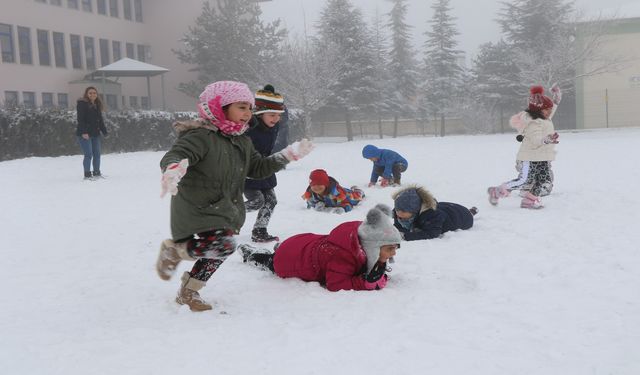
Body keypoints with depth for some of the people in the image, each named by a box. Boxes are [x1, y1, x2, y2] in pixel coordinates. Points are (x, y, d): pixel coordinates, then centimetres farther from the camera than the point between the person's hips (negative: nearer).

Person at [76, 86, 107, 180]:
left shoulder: (97, 105, 16)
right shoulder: (82, 104, -6)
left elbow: (100, 120, 20)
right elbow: (80, 119, -15)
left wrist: (104, 132, 14)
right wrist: (83, 132, -23)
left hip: (95, 134, 8)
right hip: (85, 134, -7)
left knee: (97, 154, 9)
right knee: (88, 154, -10)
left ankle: (97, 173, 18)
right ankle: (87, 174, -4)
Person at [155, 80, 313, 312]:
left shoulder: (242, 142, 11)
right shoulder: (200, 136, -17)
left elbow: (258, 168, 18)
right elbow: (173, 155, -28)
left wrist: (289, 155, 11)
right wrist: (173, 168, -53)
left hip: (226, 211, 9)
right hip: (197, 210, -9)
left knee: (216, 253, 15)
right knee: (224, 245, -27)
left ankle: (188, 292, 36)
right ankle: (173, 249, -1)